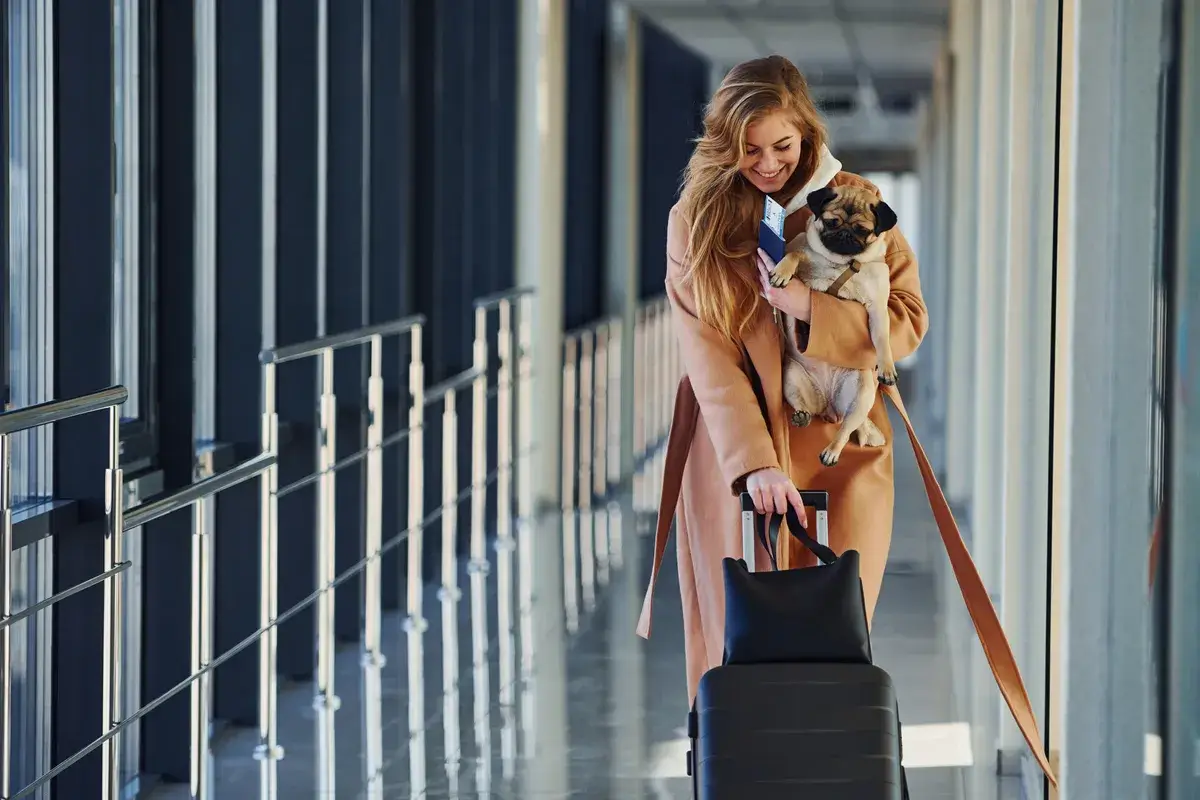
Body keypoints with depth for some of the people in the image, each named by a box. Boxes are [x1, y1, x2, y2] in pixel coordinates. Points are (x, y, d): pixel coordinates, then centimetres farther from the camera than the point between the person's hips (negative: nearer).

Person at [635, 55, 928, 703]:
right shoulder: (696, 217, -2)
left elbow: (908, 323, -1)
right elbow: (706, 353, -10)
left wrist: (810, 308, -18)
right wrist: (754, 462, -22)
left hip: (836, 454, 0)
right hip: (731, 456, 0)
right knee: (736, 646, 2)